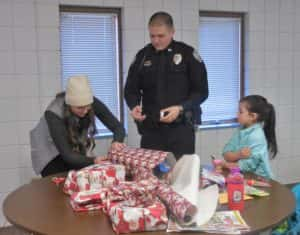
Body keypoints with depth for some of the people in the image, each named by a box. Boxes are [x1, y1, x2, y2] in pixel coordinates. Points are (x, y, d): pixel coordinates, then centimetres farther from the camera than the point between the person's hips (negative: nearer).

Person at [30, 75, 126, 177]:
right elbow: (67, 154, -36)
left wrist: (116, 142, -44)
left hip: (77, 149, 3)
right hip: (50, 152, -3)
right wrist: (93, 161, -51)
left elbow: (118, 127, -23)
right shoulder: (54, 113, -34)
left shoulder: (93, 103, -25)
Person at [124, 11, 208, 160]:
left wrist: (180, 108, -17)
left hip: (181, 127, -3)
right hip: (150, 128, 3)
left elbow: (201, 91, -2)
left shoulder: (187, 54, -1)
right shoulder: (142, 56, 8)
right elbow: (131, 89, 12)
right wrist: (134, 106, -9)